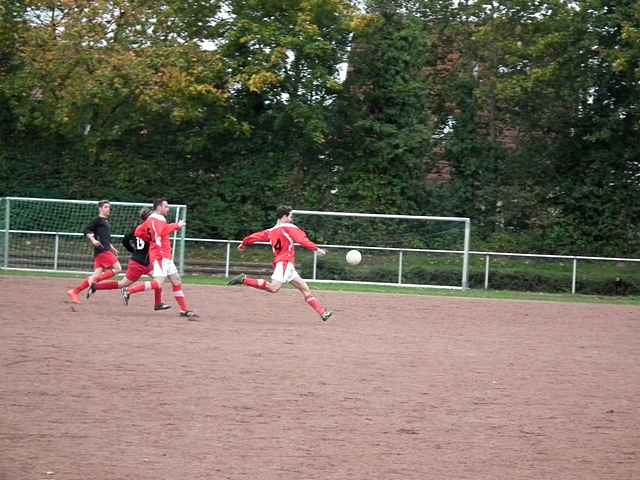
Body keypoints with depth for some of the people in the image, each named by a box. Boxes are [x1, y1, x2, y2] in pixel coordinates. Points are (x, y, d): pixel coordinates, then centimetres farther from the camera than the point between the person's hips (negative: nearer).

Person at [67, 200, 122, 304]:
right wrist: (93, 240, -23)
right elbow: (87, 231, -9)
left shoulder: (107, 222, 24)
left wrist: (112, 248, 31)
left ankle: (74, 292, 1)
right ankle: (95, 279, -15)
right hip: (101, 250, -9)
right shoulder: (98, 220, -2)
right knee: (117, 268, -14)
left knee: (98, 274, 1)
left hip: (106, 250, 9)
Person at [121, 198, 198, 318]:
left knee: (177, 282, 10)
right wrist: (176, 226, -24)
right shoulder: (155, 219, -11)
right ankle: (128, 291, -10)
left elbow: (138, 232, 19)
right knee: (158, 283, -19)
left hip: (166, 256, 11)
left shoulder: (154, 219, 19)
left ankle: (185, 310, 14)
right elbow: (162, 231, -30)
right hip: (159, 255, -11)